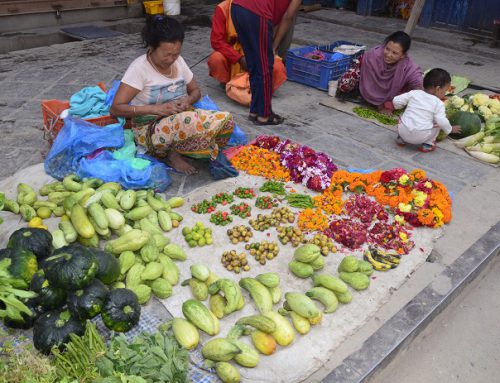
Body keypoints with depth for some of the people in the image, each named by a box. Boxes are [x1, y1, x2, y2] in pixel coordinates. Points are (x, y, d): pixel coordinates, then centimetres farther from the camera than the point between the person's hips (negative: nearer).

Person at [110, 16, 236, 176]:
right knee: (193, 123, -38)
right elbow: (116, 109, -18)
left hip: (181, 118, 6)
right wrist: (157, 108, -26)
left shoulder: (178, 61, 2)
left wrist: (188, 100, -11)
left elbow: (195, 90, 14)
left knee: (225, 120, -19)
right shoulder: (139, 67, -15)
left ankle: (175, 148, -6)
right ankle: (172, 153, -8)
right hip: (150, 128, -6)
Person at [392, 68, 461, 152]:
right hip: (420, 137, -3)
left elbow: (396, 101, 4)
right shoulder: (438, 103, -3)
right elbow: (442, 122, -7)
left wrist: (402, 106, 27)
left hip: (403, 132, 3)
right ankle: (427, 144, 16)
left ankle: (401, 139, 27)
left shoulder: (413, 93, 5)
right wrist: (450, 129, 12)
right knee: (437, 123, 18)